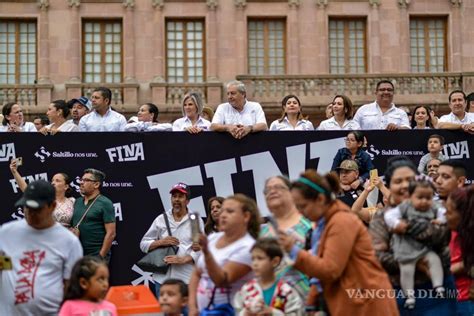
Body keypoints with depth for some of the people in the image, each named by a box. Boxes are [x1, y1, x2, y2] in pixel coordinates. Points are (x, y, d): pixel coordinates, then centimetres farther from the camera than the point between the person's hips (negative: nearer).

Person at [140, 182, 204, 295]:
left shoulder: (196, 220, 4)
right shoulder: (161, 219, 11)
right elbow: (143, 244, 12)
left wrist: (183, 259, -15)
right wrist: (160, 242, -5)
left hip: (187, 279, -2)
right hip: (163, 278, 3)